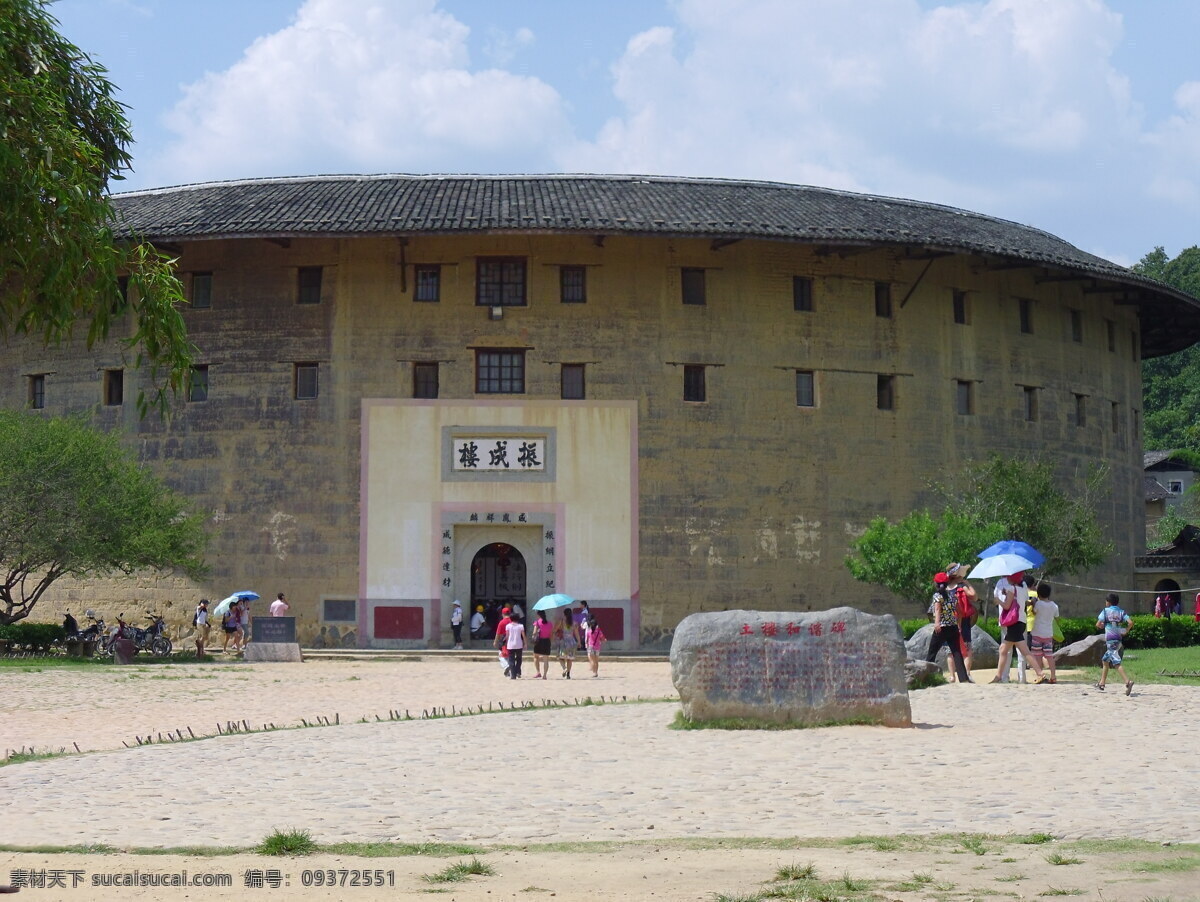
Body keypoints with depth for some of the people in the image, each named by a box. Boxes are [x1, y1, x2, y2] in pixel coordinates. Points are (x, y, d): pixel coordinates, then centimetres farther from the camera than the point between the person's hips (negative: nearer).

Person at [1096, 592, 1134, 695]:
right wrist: (1126, 631, 10)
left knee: (1117, 663, -16)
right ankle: (1102, 683, 26)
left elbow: (1098, 624, -8)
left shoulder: (1106, 611, -2)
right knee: (1105, 660, 21)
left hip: (1110, 639, -7)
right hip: (1118, 639, 7)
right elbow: (1130, 622, -5)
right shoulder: (1121, 612, 10)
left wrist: (1101, 626, 14)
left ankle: (1128, 682, -32)